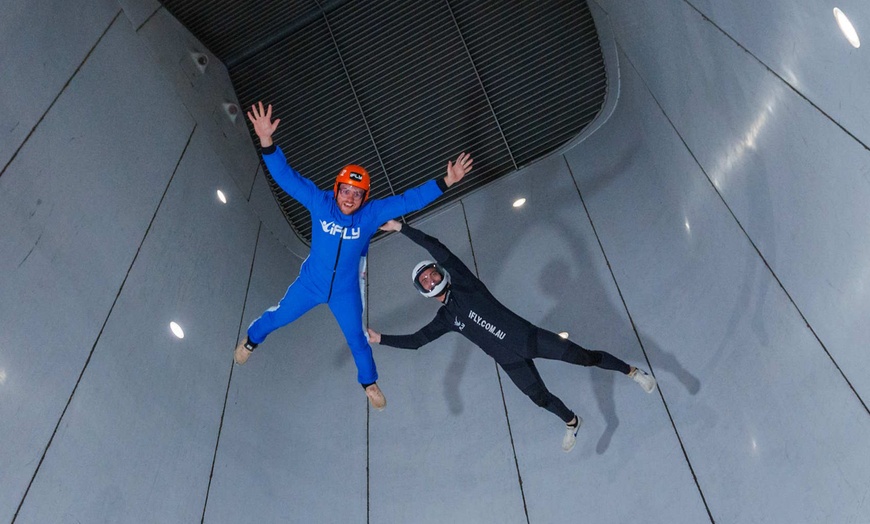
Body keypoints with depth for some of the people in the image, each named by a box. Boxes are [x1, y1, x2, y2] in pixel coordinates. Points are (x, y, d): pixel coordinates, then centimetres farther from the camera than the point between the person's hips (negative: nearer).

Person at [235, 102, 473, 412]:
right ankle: (251, 340, 56)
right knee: (278, 317, 20)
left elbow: (409, 200, -20)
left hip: (346, 292, 0)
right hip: (310, 283, 0)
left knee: (357, 338, 17)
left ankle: (369, 383, 45)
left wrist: (446, 182, -27)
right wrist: (266, 141, -39)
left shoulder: (372, 213, -21)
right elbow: (286, 176, -26)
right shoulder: (319, 203, -21)